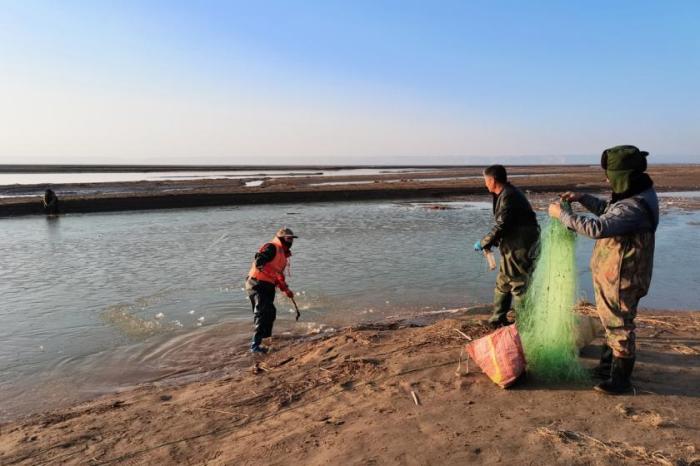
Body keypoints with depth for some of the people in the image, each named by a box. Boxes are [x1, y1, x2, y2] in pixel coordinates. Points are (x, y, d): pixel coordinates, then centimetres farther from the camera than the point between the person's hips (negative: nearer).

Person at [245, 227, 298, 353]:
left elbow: (279, 275, 26)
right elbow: (258, 263, -24)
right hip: (257, 284, -10)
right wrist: (275, 274, -26)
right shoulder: (271, 248, -11)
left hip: (267, 286, 10)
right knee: (262, 313, -16)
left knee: (270, 312, 20)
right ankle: (255, 345, -17)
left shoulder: (283, 254, 20)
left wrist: (286, 289, 20)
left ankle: (265, 335, 42)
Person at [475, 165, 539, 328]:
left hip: (519, 249, -10)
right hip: (513, 248, 10)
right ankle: (498, 319, 29)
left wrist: (483, 243, -11)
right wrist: (492, 242, 9)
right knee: (503, 283, 18)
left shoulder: (508, 196, -18)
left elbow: (501, 226, -21)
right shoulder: (506, 194, 14)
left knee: (518, 285, -3)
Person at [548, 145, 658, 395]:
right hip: (612, 273, 10)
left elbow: (597, 228, -38)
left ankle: (620, 379, 18)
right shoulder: (634, 194, 5)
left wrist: (562, 214, -28)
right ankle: (607, 365, 39)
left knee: (620, 326, 3)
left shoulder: (635, 207, -29)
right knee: (611, 321, 22)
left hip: (621, 278, -10)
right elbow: (607, 210, 22)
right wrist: (582, 198, 7)